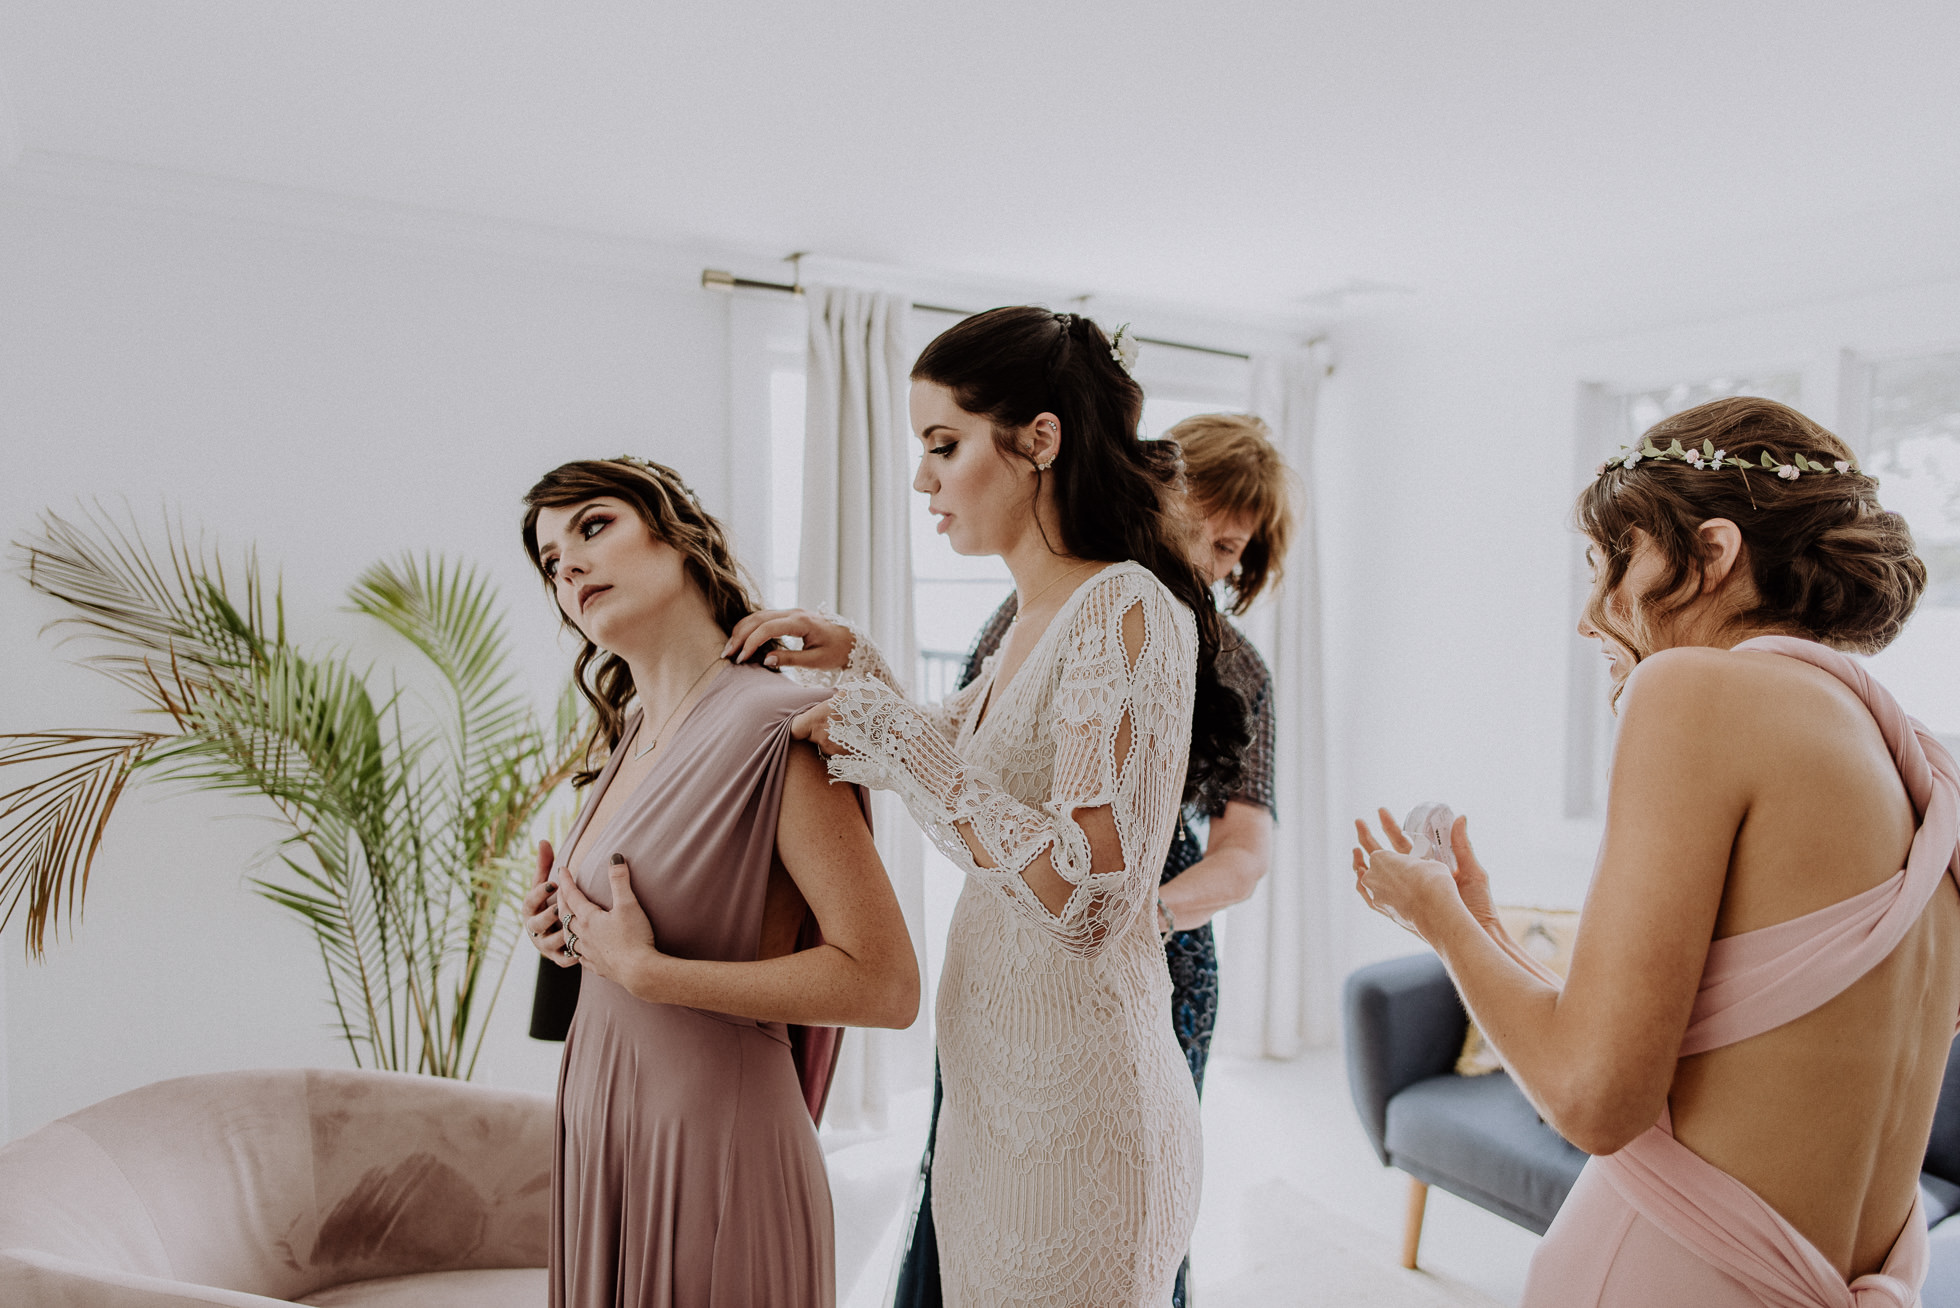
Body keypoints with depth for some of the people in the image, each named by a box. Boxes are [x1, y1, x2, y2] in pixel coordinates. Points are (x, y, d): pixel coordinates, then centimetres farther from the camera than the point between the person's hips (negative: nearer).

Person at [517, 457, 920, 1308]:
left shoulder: (775, 725, -19)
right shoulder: (625, 736, 7)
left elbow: (886, 986, -23)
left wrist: (642, 970, -20)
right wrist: (569, 934, 1)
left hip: (713, 1147, -8)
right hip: (601, 1140, 8)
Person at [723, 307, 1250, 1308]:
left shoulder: (1127, 610, -19)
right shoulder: (1033, 621, 9)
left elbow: (1082, 894, -27)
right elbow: (970, 768, 23)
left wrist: (894, 734, -21)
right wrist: (858, 667, 11)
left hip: (1074, 1106, -8)